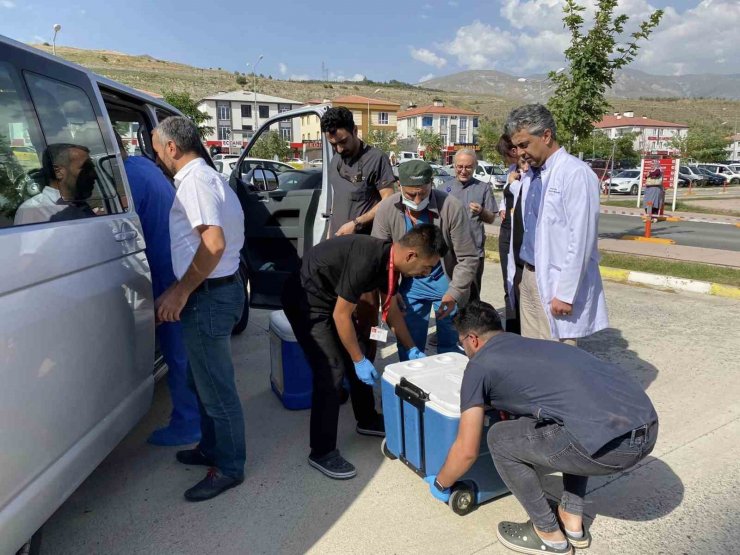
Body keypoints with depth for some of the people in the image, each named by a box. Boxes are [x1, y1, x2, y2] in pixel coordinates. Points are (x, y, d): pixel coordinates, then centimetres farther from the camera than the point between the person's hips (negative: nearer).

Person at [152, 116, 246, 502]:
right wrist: (179, 291, 19)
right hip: (214, 290, 10)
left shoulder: (195, 180, -16)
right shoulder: (203, 176, 16)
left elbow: (213, 243, -26)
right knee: (203, 378, 22)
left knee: (216, 386, 2)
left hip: (210, 295, -10)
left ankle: (229, 467, 17)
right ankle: (212, 448, 38)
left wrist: (180, 292, -18)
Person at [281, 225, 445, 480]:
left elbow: (392, 310, 11)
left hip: (328, 297, 9)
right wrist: (360, 361, -15)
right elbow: (341, 315, -24)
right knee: (331, 370, -12)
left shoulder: (389, 260, -4)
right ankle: (321, 452, 1)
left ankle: (367, 420, 35)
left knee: (356, 356, 15)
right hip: (306, 299, -9)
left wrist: (412, 350, 14)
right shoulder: (367, 260, -31)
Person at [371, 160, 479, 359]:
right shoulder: (386, 209, -14)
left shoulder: (452, 207, -21)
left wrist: (454, 293, -23)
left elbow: (468, 258, -14)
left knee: (450, 345, 8)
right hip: (411, 283, 2)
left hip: (447, 281, -2)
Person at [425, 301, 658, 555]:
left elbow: (467, 451, 11)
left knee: (500, 439, 11)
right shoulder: (537, 344, 28)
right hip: (648, 428, 8)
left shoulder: (479, 365, 7)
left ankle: (550, 534, 24)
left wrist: (439, 484, 30)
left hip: (610, 443, -8)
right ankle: (573, 521, 36)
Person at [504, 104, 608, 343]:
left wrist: (565, 293, -18)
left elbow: (581, 240, -18)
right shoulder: (530, 175, 10)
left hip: (556, 283, -8)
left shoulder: (575, 173, -14)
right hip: (529, 277, 8)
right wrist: (519, 273, 13)